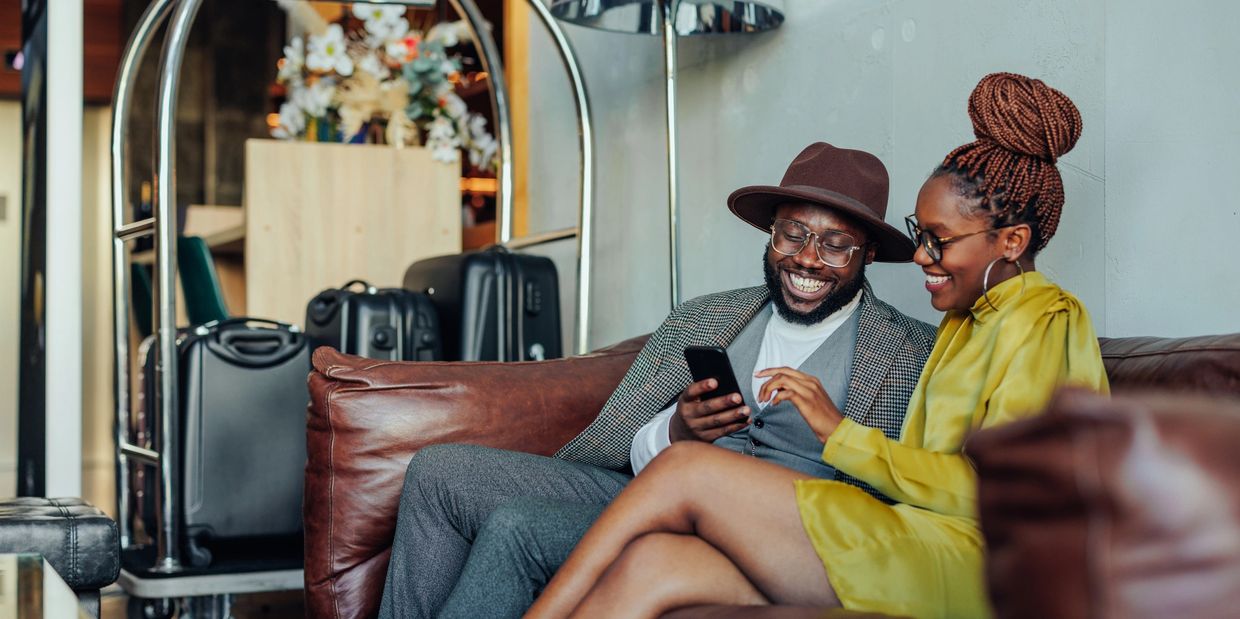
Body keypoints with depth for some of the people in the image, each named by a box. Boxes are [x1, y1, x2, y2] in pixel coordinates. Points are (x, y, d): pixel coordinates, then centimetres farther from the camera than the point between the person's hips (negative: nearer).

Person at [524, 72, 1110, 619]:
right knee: (650, 566, -17)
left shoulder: (1046, 321, -1)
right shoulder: (962, 322, 25)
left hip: (962, 563, -8)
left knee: (683, 469, -18)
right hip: (916, 551, 8)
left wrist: (841, 432, -7)